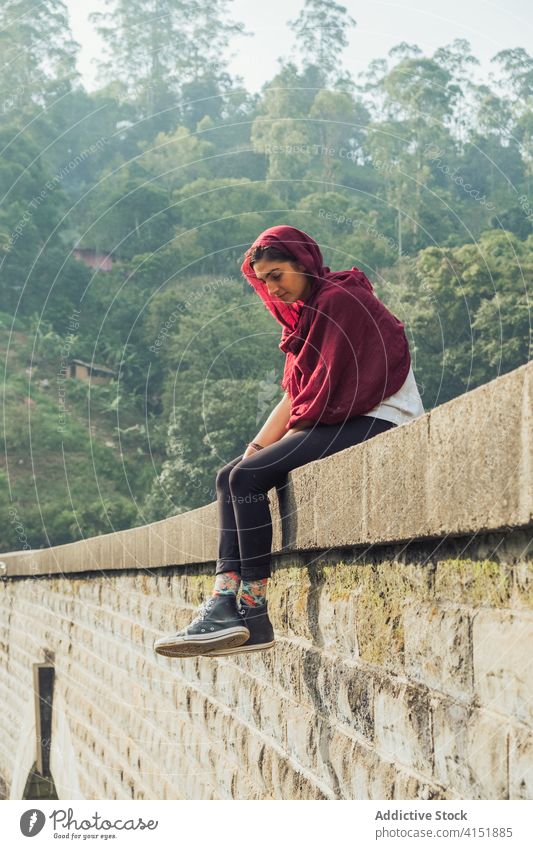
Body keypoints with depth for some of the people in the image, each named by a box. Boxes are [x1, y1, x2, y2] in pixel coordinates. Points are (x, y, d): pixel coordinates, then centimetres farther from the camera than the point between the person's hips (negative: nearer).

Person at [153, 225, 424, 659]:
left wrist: (288, 439, -10)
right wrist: (258, 444, 2)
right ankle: (224, 604, -14)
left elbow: (331, 389, -16)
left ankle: (254, 616, -19)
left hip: (377, 422, -10)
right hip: (340, 424, 10)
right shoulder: (307, 313, 21)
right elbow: (295, 394, 14)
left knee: (249, 477, -21)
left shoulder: (339, 299, -10)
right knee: (229, 477, -3)